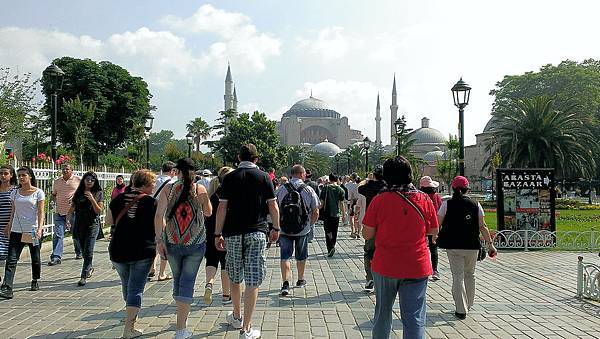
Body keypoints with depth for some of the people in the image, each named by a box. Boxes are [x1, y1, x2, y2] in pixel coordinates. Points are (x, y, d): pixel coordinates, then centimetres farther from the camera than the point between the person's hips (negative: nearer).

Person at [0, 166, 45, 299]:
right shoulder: (15, 193, 9)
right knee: (11, 259, -8)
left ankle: (35, 281, 31)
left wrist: (40, 228, -17)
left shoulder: (38, 192, -3)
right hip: (17, 231, 3)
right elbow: (13, 211, 17)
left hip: (33, 231, -3)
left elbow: (40, 212, -6)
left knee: (35, 258, 10)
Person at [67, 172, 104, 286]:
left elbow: (99, 211, -7)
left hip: (92, 225, -4)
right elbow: (72, 208, 9)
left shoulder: (99, 193, 0)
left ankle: (84, 276, -7)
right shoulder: (78, 193, 8)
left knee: (88, 251, -9)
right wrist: (68, 220, -6)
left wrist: (92, 199, -19)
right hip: (79, 225, 4)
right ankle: (89, 268, 38)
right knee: (83, 250, 14)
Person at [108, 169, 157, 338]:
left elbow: (108, 221, 10)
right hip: (143, 251, -4)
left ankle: (131, 316, 41)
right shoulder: (151, 202, -9)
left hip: (118, 251, 5)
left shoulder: (119, 198, 3)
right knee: (136, 288, 2)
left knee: (126, 285, 22)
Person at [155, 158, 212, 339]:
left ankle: (183, 316, 36)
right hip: (196, 243, -2)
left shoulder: (168, 189, -2)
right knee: (187, 282, 2)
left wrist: (159, 240, -6)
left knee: (178, 279, 20)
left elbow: (159, 215, -10)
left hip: (172, 243, 2)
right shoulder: (200, 189, -3)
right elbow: (208, 213, 9)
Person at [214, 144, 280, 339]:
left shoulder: (230, 178, 2)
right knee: (252, 281, 0)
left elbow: (222, 208, -2)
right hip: (257, 233, -1)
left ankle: (237, 317, 35)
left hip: (233, 233, 2)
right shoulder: (263, 177, 0)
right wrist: (276, 228, 14)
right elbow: (273, 206, 1)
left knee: (235, 278, 18)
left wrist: (218, 234, 3)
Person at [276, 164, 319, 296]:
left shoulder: (281, 190, -4)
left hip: (284, 230, 0)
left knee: (285, 256, 6)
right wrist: (310, 225, 13)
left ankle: (285, 283, -7)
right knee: (301, 257, 17)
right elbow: (316, 213, -4)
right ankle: (300, 280, 33)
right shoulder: (309, 190, -6)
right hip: (303, 230, 0)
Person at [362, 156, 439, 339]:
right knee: (415, 318, 5)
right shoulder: (424, 199, -4)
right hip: (417, 268, 0)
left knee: (383, 312, 19)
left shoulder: (379, 200, -10)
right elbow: (434, 231, 6)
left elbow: (367, 234, -7)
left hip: (385, 266, 0)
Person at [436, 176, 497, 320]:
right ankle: (468, 305, 33)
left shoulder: (447, 204, -4)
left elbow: (437, 224, -3)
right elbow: (482, 227, 0)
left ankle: (461, 310, 0)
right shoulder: (476, 205, 1)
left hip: (453, 245, -2)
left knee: (458, 276, 2)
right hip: (472, 246, 2)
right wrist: (490, 244, 5)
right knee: (470, 274, 20)